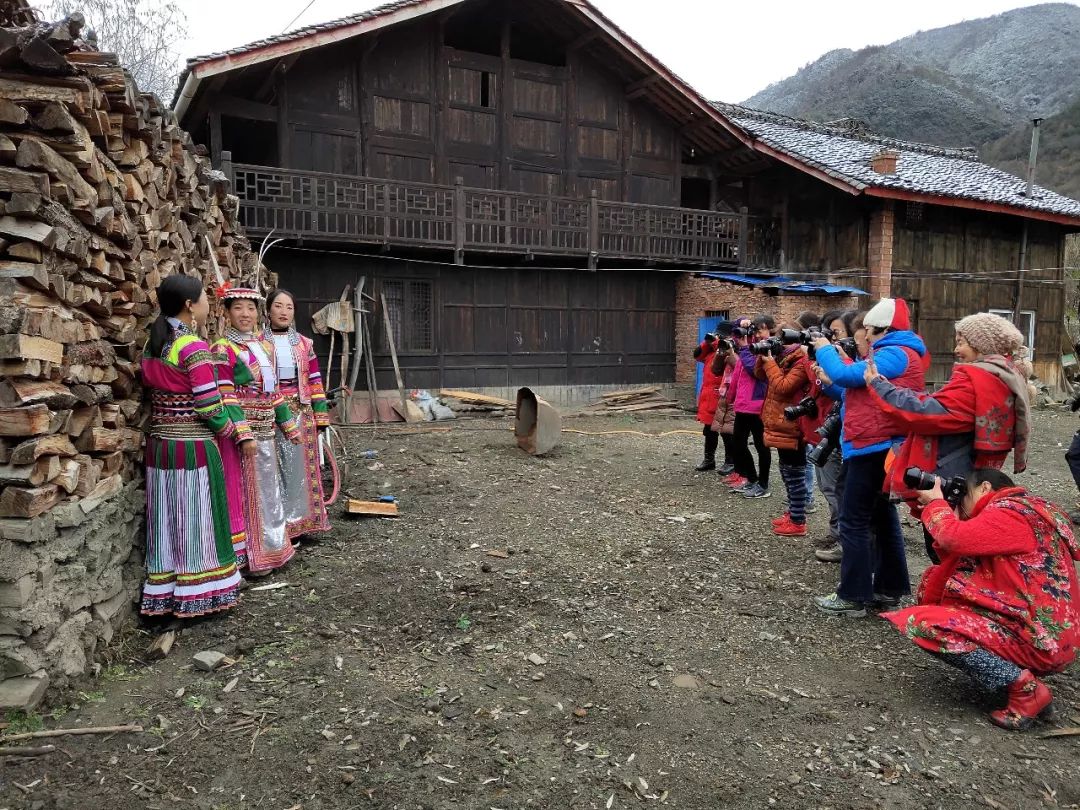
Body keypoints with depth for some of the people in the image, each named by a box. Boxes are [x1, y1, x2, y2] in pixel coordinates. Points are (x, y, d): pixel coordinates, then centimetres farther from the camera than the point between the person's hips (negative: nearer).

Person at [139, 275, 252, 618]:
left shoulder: (152, 346, 8)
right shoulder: (194, 348, -16)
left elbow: (152, 391, 11)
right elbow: (210, 407, -17)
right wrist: (234, 433, -1)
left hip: (160, 444, 7)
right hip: (194, 447, -7)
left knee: (168, 522, 13)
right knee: (197, 522, 3)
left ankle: (163, 596, 21)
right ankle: (200, 595, 12)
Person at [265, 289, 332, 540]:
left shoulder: (304, 344, 9)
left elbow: (314, 381, 8)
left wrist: (320, 414, 4)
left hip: (301, 412, 3)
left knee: (300, 465, 7)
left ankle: (297, 521, 19)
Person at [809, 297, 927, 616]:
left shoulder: (895, 355, -16)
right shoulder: (899, 353, 17)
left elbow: (845, 375, -21)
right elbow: (858, 382, 15)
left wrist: (824, 349, -5)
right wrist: (831, 379, 2)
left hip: (873, 447, -11)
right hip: (882, 446, 11)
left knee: (854, 522, -5)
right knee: (882, 516, 16)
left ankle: (853, 596, 0)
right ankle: (889, 588, 25)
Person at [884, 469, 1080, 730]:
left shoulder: (1010, 513, -11)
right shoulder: (1031, 511, 19)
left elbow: (955, 539, -23)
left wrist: (935, 503, -5)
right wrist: (954, 519, 10)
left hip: (1036, 639, -11)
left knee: (923, 623, -21)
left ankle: (1024, 687, -16)